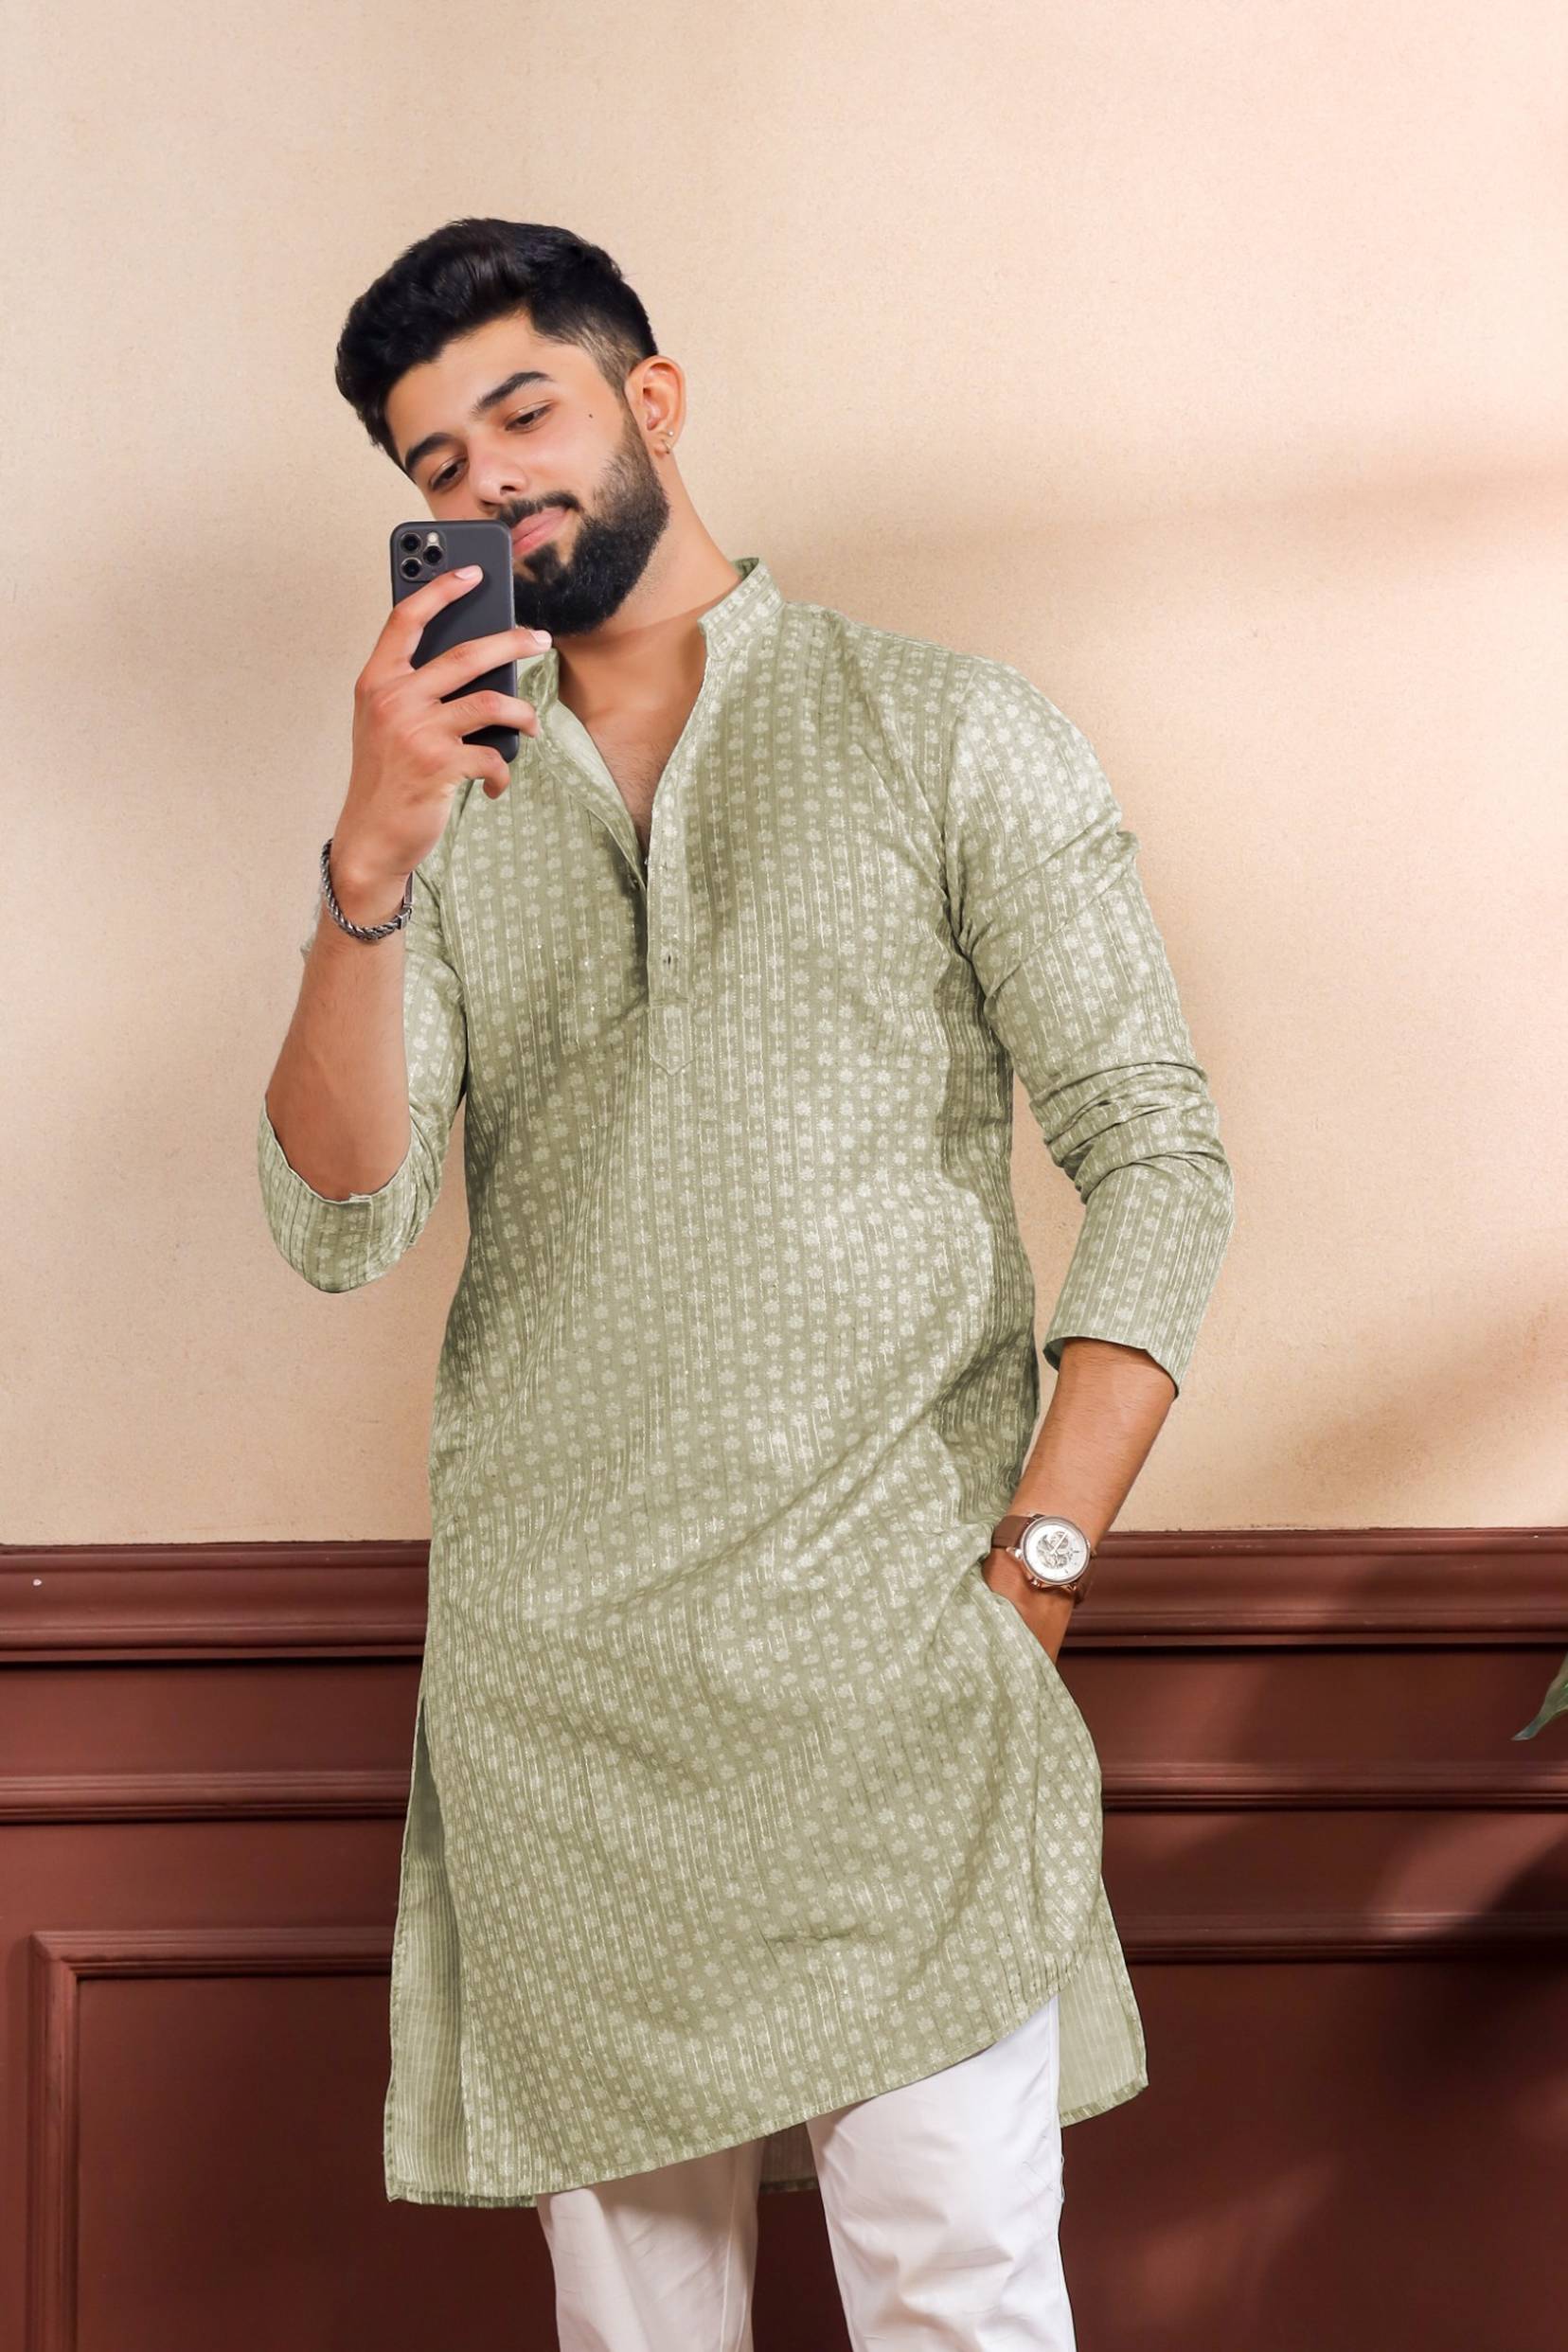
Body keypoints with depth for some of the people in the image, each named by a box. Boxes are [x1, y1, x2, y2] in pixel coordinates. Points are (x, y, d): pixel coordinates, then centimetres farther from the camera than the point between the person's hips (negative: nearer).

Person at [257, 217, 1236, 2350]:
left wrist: (1036, 1567, -9)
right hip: (541, 1666, 3)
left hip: (880, 1639, -3)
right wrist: (370, 865, -13)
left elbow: (1161, 1159, 0)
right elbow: (337, 1230, 1)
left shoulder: (951, 736, 5)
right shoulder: (450, 806, 14)